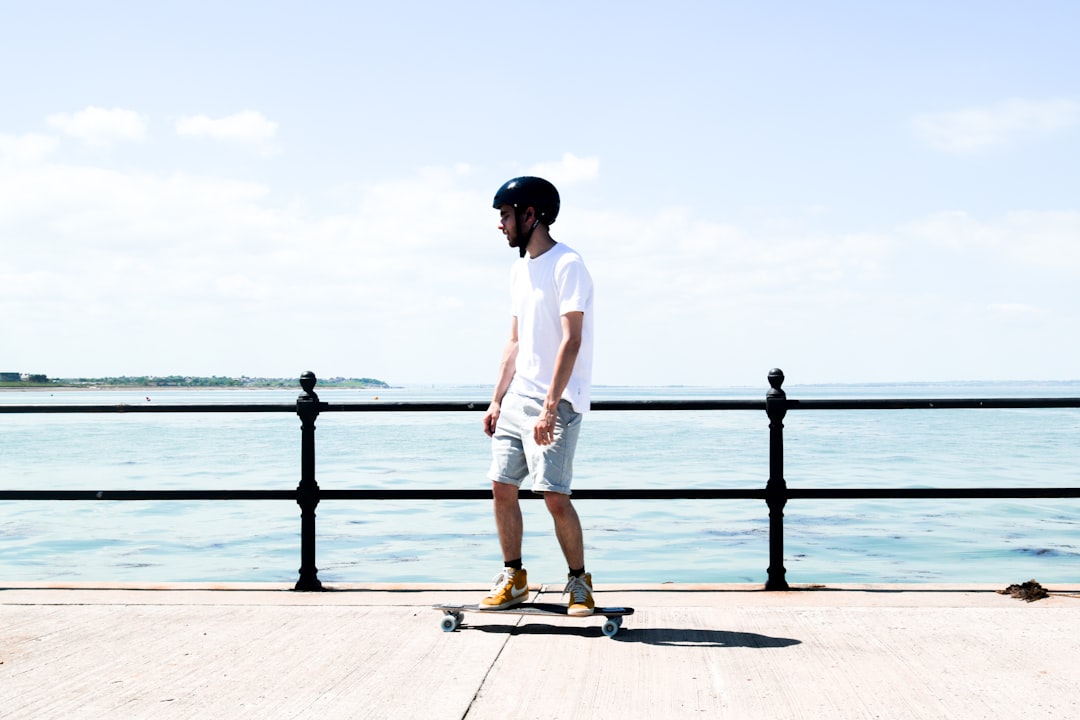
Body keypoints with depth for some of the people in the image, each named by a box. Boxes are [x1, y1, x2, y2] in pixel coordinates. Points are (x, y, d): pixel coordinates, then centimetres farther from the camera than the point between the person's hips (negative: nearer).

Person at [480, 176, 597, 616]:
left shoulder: (567, 266, -12)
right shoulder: (519, 270, 16)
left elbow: (571, 342, -19)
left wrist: (549, 407, -24)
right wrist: (497, 399, 14)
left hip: (555, 402, -8)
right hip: (517, 397, 8)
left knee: (554, 496, -11)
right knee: (502, 486, 6)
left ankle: (579, 582, 5)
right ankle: (513, 579, 18)